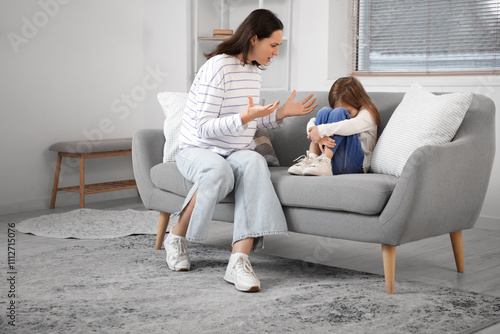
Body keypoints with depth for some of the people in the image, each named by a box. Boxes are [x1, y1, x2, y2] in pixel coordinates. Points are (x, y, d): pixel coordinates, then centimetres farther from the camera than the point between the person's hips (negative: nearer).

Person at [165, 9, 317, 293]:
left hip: (237, 152, 6)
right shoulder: (218, 67, -15)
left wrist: (282, 113, 5)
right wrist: (245, 117, -31)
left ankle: (240, 260, -43)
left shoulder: (253, 71, 11)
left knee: (254, 163, -32)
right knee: (219, 171, -41)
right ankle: (176, 237, -14)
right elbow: (205, 128, -20)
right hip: (198, 150, -5)